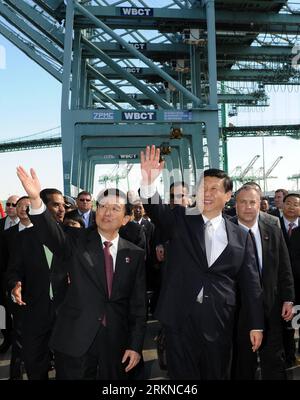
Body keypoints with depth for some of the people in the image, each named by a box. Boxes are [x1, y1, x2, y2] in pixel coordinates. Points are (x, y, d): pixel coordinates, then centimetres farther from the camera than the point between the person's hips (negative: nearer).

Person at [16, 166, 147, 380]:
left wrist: (135, 345, -1)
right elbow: (52, 234, -24)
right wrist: (36, 199, -41)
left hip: (116, 343, 2)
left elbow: (138, 305, 2)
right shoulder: (78, 241, -3)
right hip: (75, 341, -1)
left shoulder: (135, 255, 1)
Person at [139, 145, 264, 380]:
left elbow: (250, 283, 6)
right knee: (182, 376, 12)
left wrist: (256, 324, 5)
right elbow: (156, 210, -18)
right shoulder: (181, 221, 1)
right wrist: (149, 183, -37)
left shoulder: (241, 236, 4)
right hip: (181, 318, -1)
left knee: (217, 375, 16)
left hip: (219, 323, 1)